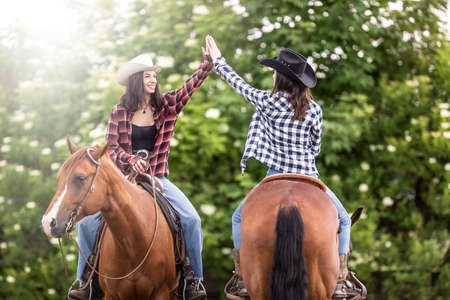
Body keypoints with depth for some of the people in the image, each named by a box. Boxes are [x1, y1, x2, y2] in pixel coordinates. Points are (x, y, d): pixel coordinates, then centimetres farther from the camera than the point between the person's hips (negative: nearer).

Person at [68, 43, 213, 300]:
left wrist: (208, 64, -24)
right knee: (87, 220, -15)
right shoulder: (120, 112, 0)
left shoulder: (167, 106, 2)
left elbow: (192, 85, -9)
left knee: (191, 218, -19)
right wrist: (131, 160, -22)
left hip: (157, 178, 1)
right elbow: (112, 148, -3)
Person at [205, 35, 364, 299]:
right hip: (309, 177, 1)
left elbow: (240, 84, 9)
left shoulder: (269, 101, -7)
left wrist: (218, 61, 24)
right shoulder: (314, 109, -2)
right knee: (343, 221, 19)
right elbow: (316, 148, 8)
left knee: (240, 218, 19)